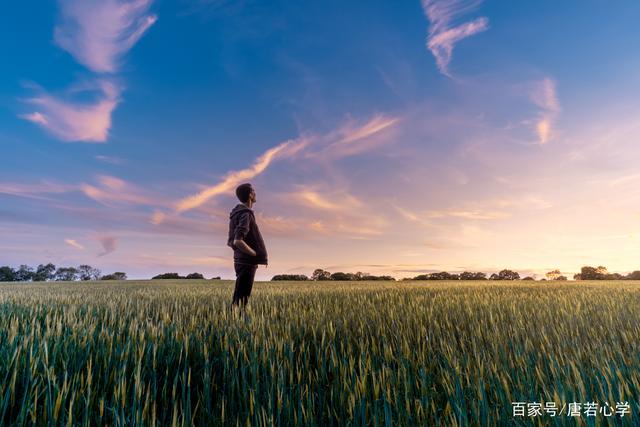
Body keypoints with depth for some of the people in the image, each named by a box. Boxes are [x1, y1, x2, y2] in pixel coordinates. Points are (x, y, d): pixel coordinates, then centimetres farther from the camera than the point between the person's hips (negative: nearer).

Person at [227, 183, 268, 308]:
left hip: (241, 261, 9)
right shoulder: (245, 214, -15)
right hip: (247, 263, -9)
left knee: (238, 298, 15)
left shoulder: (237, 213, 14)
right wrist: (256, 254, -16)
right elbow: (238, 241, -26)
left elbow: (231, 242, 18)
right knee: (241, 299, -4)